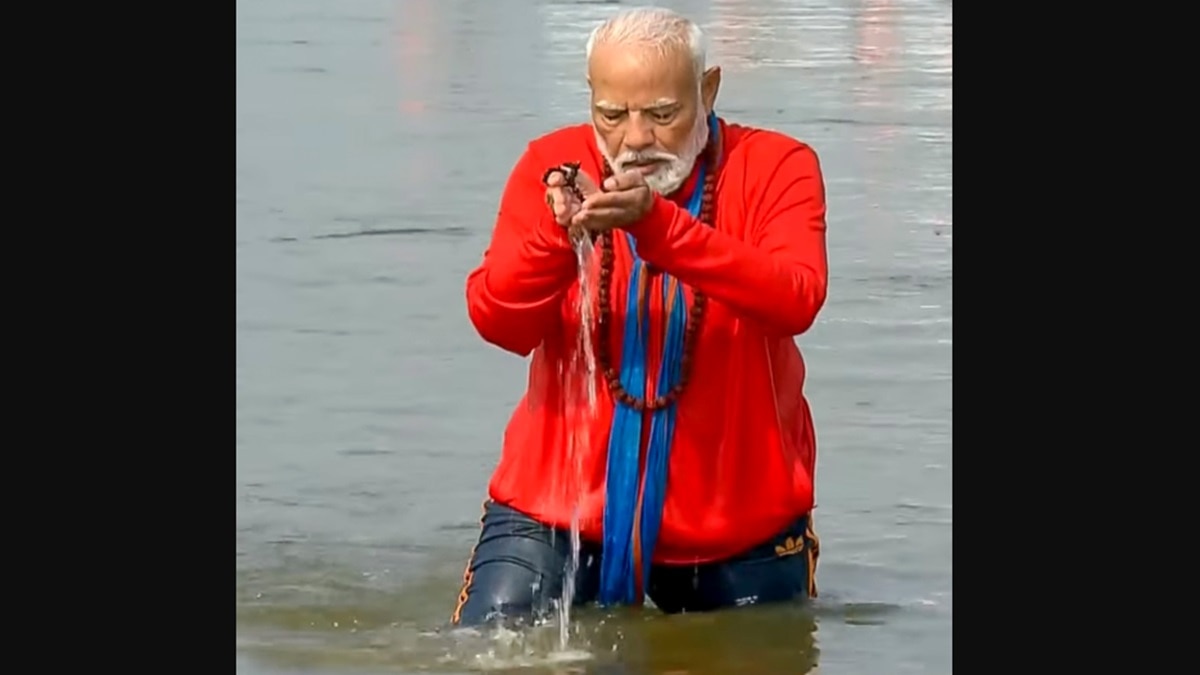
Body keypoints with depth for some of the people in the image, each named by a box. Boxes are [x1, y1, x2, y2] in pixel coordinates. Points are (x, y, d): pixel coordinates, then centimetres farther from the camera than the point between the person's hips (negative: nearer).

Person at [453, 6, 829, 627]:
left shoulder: (775, 168, -6)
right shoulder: (555, 165, -2)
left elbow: (795, 300, -25)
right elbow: (496, 323, -12)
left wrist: (657, 224, -38)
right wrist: (558, 234, -32)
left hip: (735, 523, 0)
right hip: (559, 505, 0)